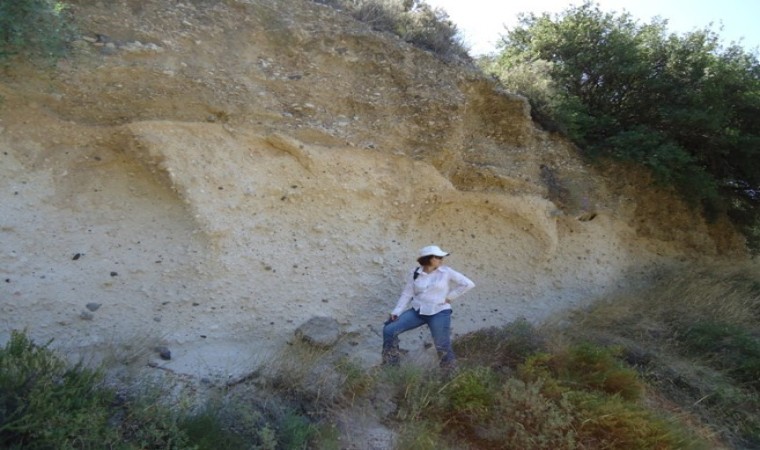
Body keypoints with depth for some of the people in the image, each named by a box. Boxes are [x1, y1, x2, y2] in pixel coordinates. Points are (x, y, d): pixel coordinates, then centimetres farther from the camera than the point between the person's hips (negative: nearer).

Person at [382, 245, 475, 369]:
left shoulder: (446, 272, -6)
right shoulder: (414, 273, -1)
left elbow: (468, 284, -4)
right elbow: (407, 294, 2)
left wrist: (450, 297, -5)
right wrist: (396, 312, -7)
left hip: (439, 313, -2)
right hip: (417, 311, 3)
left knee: (442, 346, -3)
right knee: (389, 330, -5)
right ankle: (390, 366, 9)